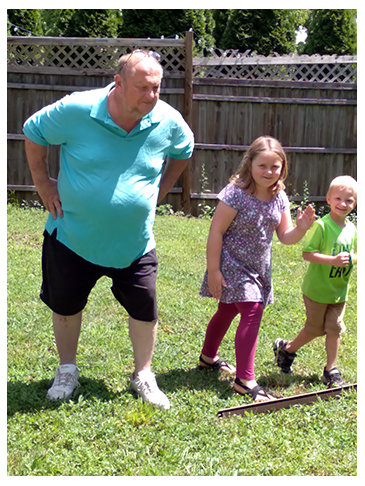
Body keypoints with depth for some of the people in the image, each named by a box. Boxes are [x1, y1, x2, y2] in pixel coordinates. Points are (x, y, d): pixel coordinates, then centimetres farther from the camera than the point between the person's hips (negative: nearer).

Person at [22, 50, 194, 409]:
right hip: (73, 235, -1)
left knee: (145, 309, 6)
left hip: (135, 242, 2)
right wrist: (42, 183, -2)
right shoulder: (77, 110, -20)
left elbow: (183, 151, 12)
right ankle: (67, 371, 35)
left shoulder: (168, 121, -12)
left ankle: (143, 375, 28)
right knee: (65, 305, 13)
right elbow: (33, 132, -2)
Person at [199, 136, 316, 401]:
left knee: (228, 311, 21)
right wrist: (213, 271, -18)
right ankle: (245, 380, -12)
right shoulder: (236, 193, -19)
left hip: (258, 268, 7)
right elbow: (216, 232, -17)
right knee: (253, 311, -17)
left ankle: (208, 357, 43)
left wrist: (302, 228, -19)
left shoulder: (279, 198, 0)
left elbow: (286, 237, 3)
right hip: (233, 266, -7)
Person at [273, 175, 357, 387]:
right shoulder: (321, 226, -18)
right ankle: (286, 348, 33)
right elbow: (307, 253, -20)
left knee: (335, 329, 7)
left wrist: (352, 259, -9)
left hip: (339, 291, 5)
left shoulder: (352, 229, 3)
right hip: (317, 289, -5)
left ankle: (331, 370, 21)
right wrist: (333, 260, -30)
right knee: (314, 329, 8)